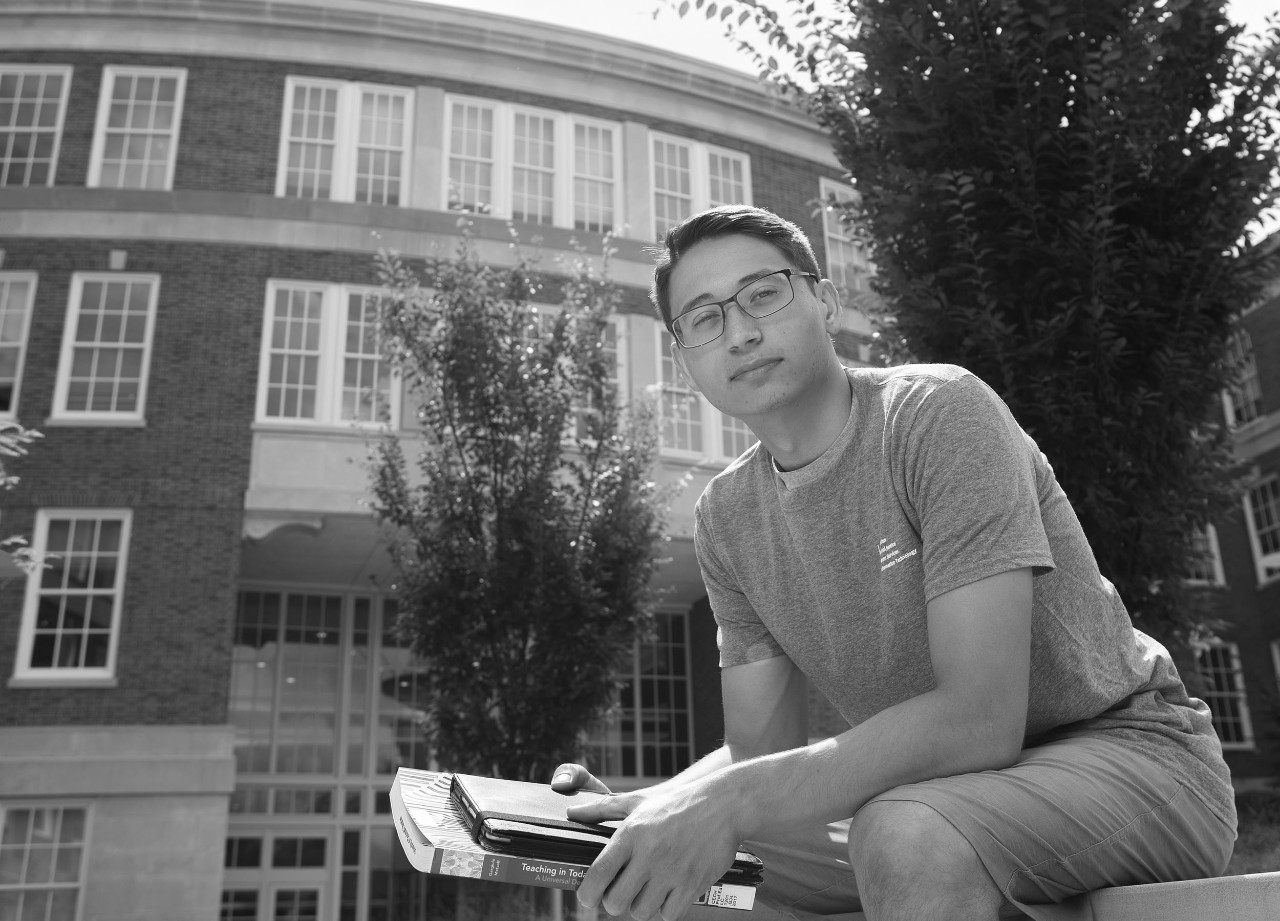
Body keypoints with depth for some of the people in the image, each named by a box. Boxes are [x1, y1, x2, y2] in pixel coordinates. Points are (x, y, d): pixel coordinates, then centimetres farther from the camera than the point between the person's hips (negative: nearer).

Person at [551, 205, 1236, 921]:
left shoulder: (940, 412, -19)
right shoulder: (727, 519, 1)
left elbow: (981, 721, -28)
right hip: (936, 792, 5)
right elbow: (760, 746, 2)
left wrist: (733, 802, -34)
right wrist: (647, 808, -18)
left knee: (909, 832, -35)